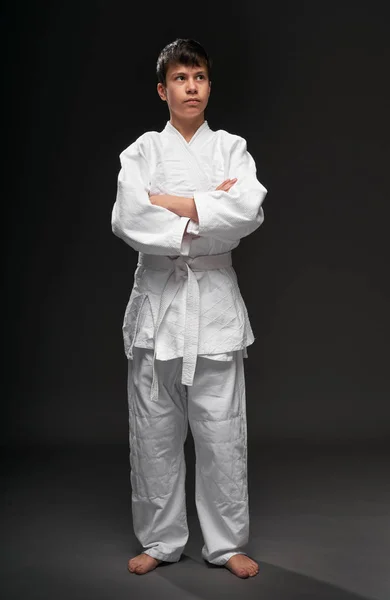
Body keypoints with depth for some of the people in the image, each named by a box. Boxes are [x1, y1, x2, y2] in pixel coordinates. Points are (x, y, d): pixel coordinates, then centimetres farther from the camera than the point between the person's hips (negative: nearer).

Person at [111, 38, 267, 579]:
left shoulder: (232, 149, 7)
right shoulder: (142, 152, 6)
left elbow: (249, 211, -14)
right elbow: (127, 219, -13)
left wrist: (167, 202, -13)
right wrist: (207, 215, -13)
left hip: (215, 297, 0)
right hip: (157, 297, 1)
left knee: (222, 432, 2)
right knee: (155, 432, 6)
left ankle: (227, 542, 18)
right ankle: (160, 540, 22)